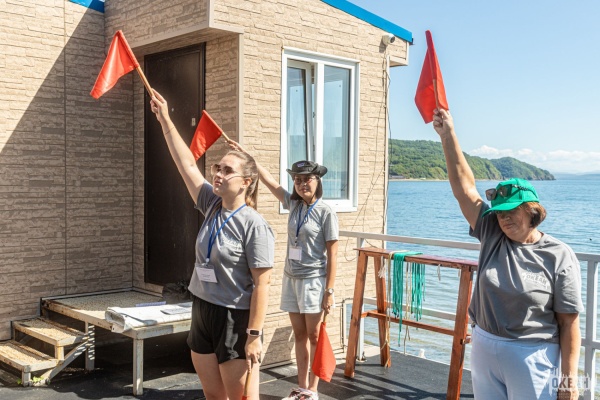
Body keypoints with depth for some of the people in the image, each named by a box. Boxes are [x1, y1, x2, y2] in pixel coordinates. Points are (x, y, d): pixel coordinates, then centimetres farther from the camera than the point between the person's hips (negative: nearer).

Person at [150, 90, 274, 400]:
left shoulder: (254, 226, -16)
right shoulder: (211, 206, 3)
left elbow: (261, 284, -18)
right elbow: (187, 164, 4)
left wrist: (254, 335, -20)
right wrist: (165, 120, 3)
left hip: (236, 319, -7)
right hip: (202, 313, 7)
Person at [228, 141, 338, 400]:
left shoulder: (326, 213, -10)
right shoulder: (293, 204, 6)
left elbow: (332, 254, -10)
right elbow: (269, 180, 9)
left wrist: (329, 290, -13)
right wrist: (246, 155, 4)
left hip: (313, 280, -6)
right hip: (291, 278, 6)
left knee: (314, 336, 4)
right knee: (299, 335, 12)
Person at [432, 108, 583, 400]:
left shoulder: (559, 256, -10)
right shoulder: (492, 236, 0)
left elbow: (569, 323, -10)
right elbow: (464, 187, -5)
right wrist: (448, 136, -11)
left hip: (531, 357, -4)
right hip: (484, 348, 5)